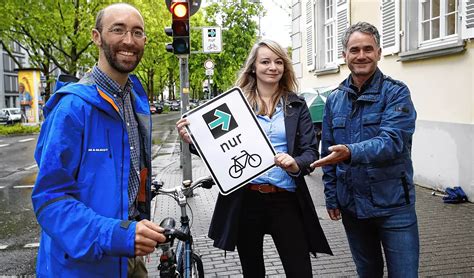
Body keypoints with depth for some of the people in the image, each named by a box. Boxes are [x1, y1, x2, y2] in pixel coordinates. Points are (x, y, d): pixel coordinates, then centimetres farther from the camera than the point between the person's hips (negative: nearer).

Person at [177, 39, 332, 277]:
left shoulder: (296, 105, 6)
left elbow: (311, 151, 1)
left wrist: (295, 164, -20)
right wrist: (193, 140, -13)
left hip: (286, 198, 0)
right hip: (244, 198, 0)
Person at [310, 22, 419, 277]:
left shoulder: (396, 93, -8)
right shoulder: (335, 99, 5)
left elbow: (392, 141, -24)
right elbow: (328, 153, 10)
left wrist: (351, 152, -40)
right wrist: (331, 197, 7)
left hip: (393, 205, -4)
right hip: (351, 206, 4)